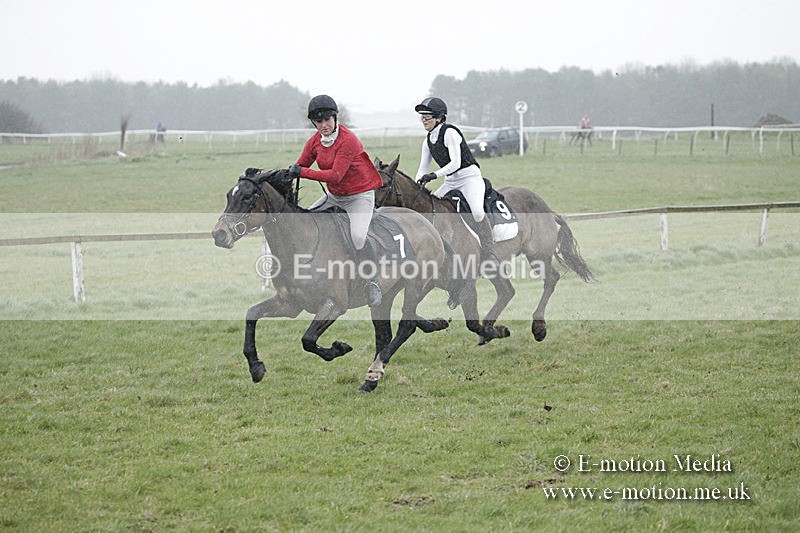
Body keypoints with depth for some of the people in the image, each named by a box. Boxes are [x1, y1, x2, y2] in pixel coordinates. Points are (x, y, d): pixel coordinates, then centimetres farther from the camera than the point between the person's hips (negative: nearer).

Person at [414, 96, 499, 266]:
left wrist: (434, 175, -30)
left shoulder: (449, 133, -15)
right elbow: (423, 168, 12)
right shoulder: (428, 141, 9)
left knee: (477, 212, -30)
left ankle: (490, 255, -27)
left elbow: (455, 162, -22)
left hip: (470, 177, -9)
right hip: (450, 182, 9)